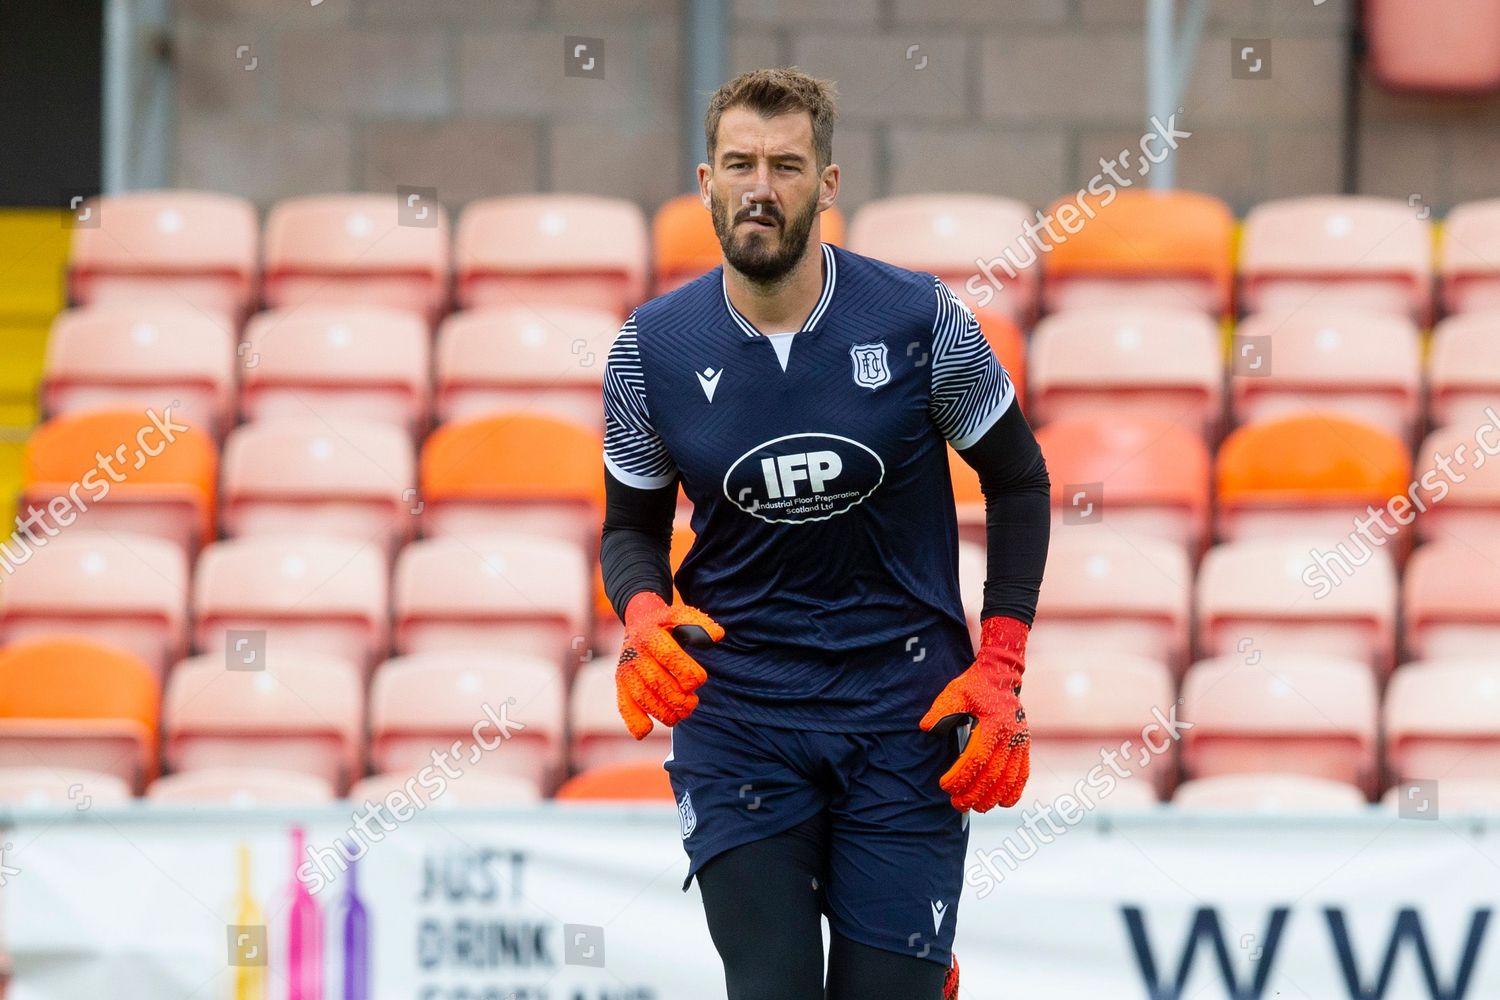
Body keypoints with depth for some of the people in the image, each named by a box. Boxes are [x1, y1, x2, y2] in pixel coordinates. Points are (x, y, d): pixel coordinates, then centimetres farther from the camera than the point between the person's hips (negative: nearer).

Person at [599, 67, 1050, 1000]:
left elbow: (1018, 481, 4)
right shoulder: (653, 349, -4)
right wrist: (643, 617, -14)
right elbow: (631, 526, 8)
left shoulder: (919, 320, -8)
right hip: (735, 706, 1)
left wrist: (999, 672, -3)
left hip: (905, 710, -1)